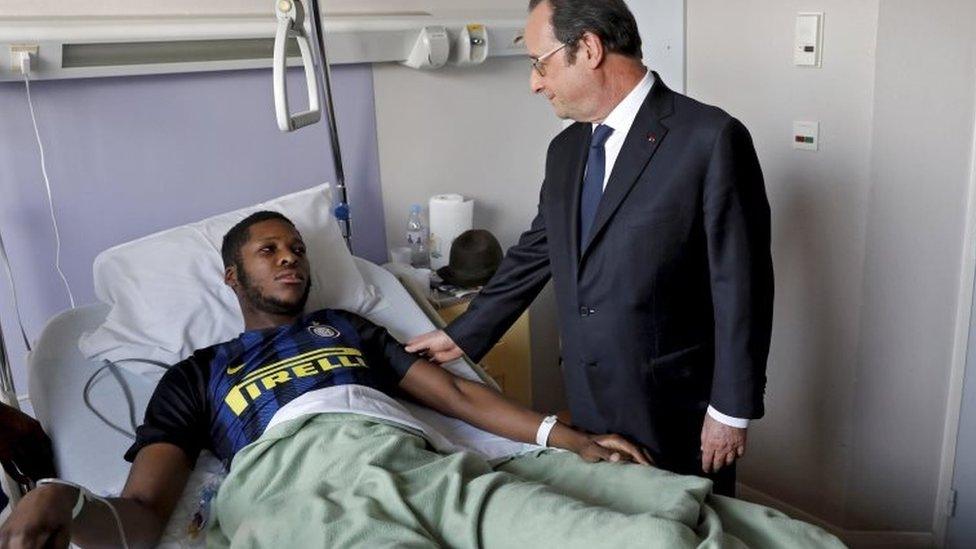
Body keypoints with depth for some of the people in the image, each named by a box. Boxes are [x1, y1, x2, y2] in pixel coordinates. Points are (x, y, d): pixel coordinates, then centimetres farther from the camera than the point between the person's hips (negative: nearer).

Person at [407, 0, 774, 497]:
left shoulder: (711, 139, -15)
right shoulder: (566, 149, 7)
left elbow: (741, 287, -14)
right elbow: (533, 254, 15)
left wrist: (731, 411, -12)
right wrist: (463, 335, 17)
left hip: (679, 416, -5)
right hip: (590, 410, 6)